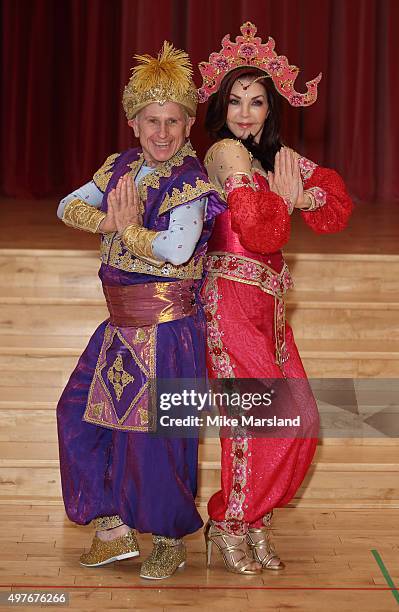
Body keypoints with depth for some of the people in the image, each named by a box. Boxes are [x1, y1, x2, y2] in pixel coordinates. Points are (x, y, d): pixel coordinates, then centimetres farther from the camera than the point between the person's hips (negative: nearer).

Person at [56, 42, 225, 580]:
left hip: (168, 328, -8)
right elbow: (68, 207, 12)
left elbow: (177, 250, -28)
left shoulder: (191, 182, -14)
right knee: (83, 414, 10)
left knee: (157, 431, 0)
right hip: (123, 323, 8)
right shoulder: (121, 168, 8)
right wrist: (106, 220, -7)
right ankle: (115, 529, 23)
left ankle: (171, 542, 22)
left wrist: (129, 228, -13)